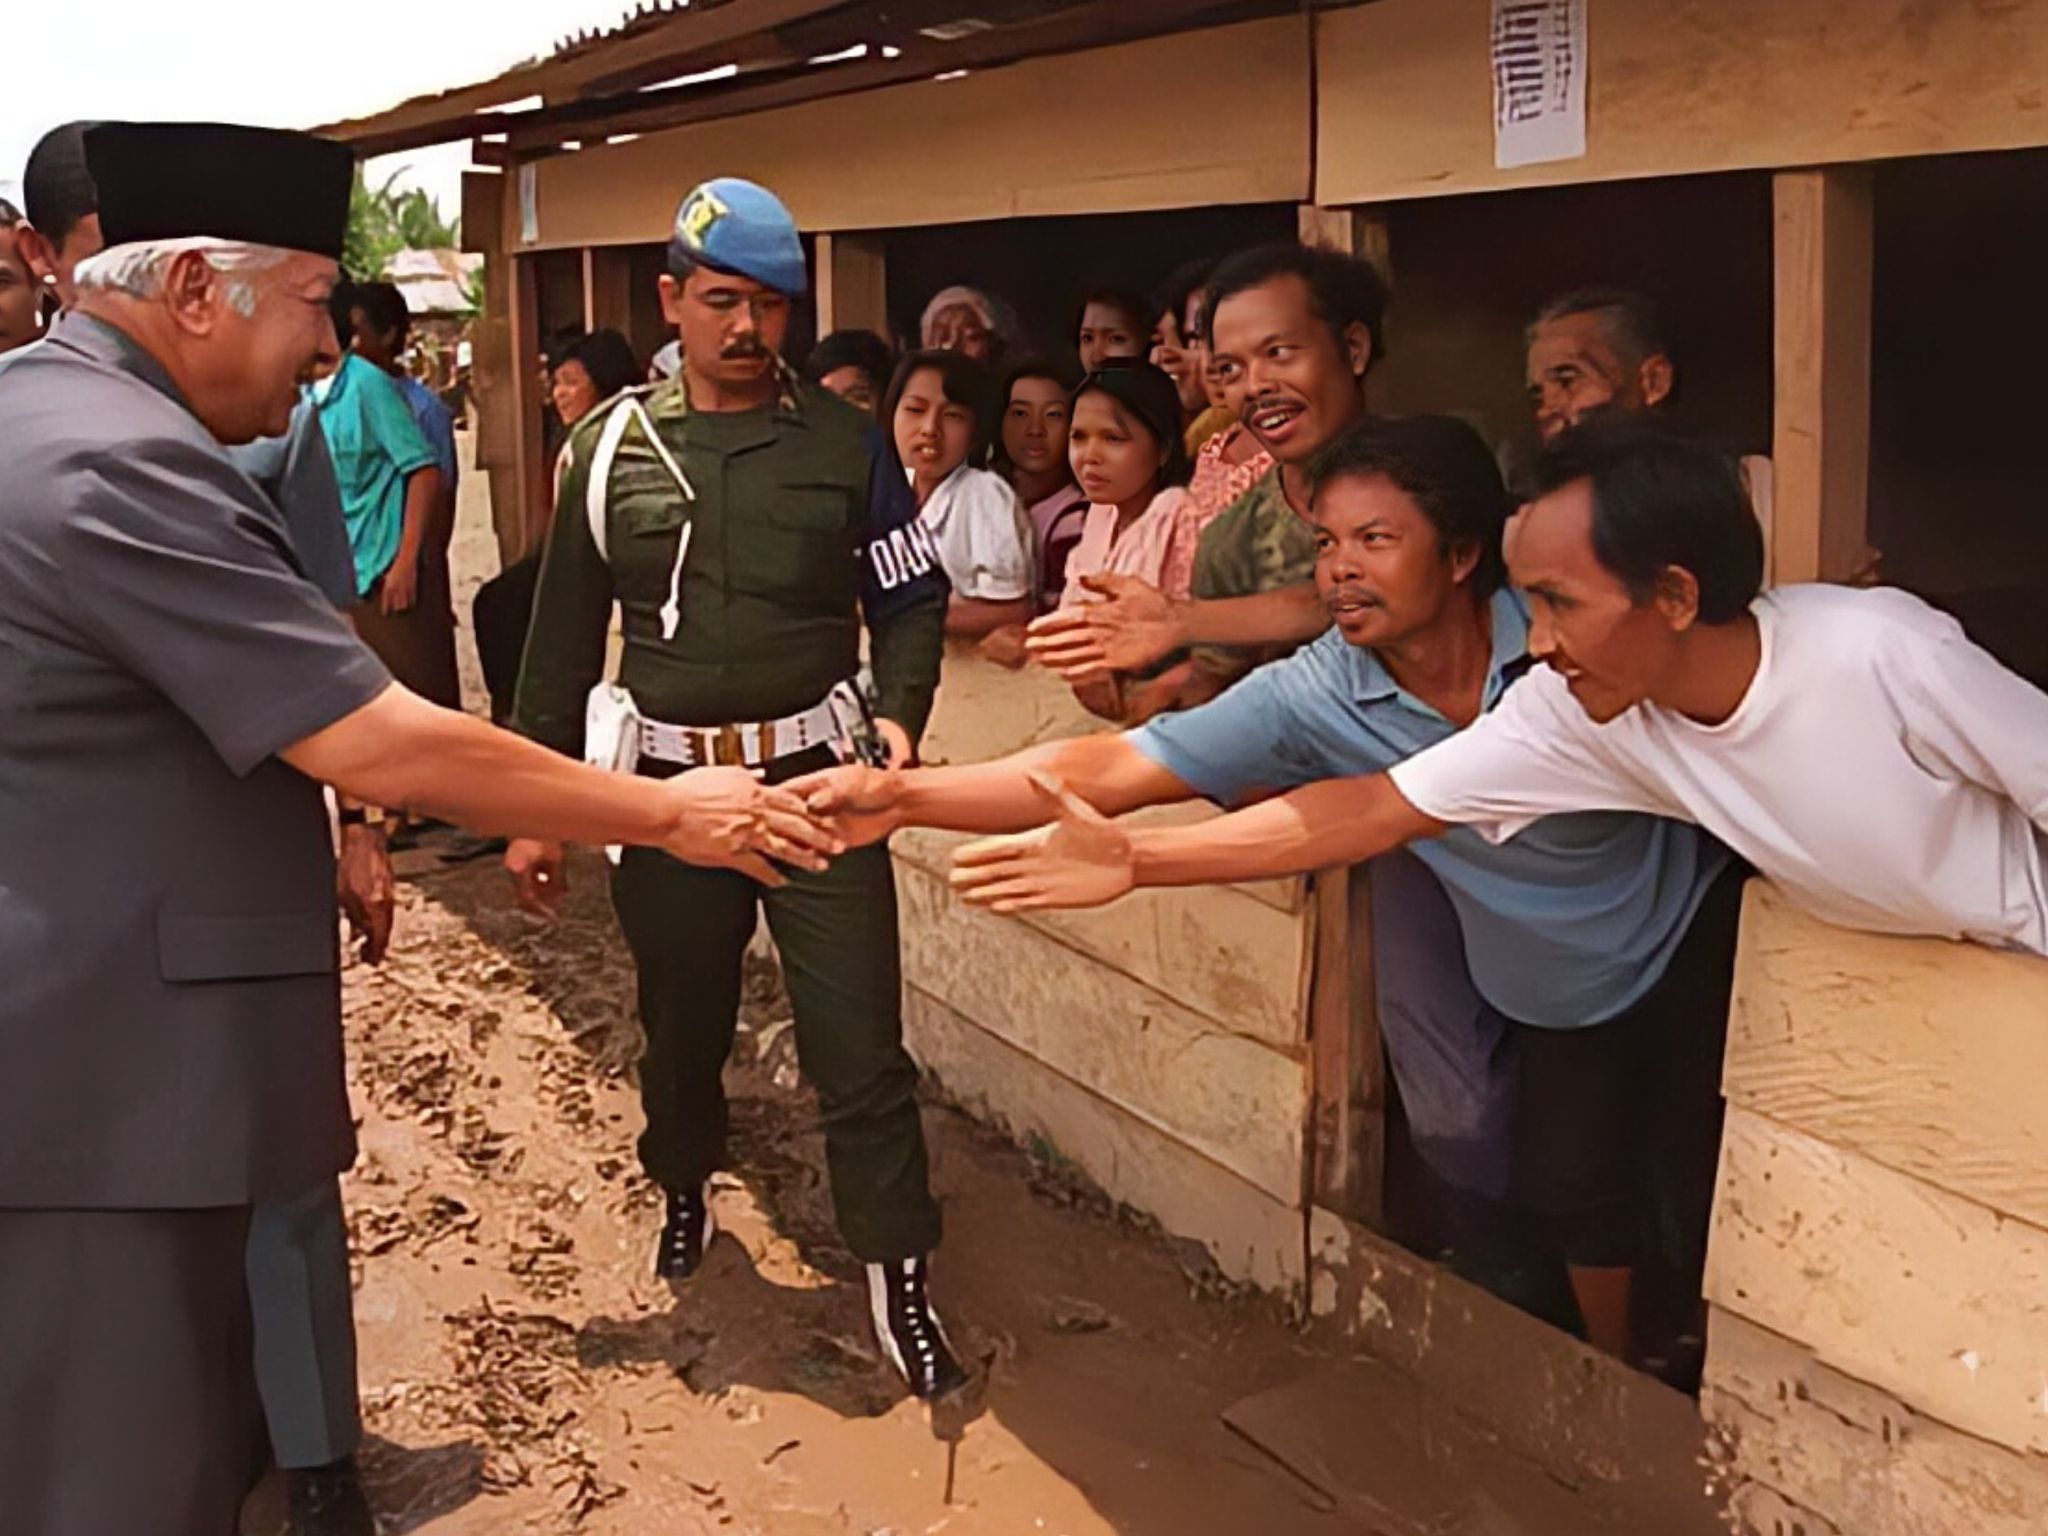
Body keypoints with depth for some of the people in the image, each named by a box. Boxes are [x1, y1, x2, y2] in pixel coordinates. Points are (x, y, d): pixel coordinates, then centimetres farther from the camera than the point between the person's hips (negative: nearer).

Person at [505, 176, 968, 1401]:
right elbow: (564, 640, 6)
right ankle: (685, 1191, 46)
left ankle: (901, 1279, 10)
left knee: (860, 1042, -3)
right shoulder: (612, 446, 3)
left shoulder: (845, 439, 0)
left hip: (818, 778, -1)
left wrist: (898, 713, -13)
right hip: (671, 784, 2)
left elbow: (910, 597, 6)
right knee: (683, 1022, 18)